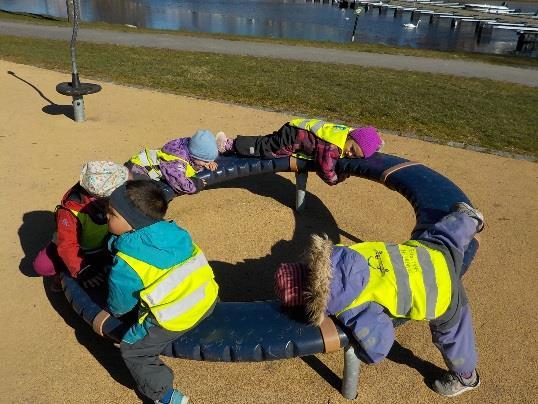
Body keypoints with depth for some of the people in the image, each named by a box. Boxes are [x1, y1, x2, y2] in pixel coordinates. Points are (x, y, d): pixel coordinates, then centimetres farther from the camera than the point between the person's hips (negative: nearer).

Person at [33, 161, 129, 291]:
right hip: (77, 249, -3)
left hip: (102, 245, 3)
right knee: (41, 266, -20)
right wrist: (82, 270, -50)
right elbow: (67, 245, -38)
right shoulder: (70, 211, -34)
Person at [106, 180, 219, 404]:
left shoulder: (125, 265, -18)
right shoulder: (171, 229, -3)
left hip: (174, 319, -7)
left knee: (132, 350, 11)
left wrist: (113, 311, 24)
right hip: (208, 298, 7)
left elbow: (120, 305, -1)